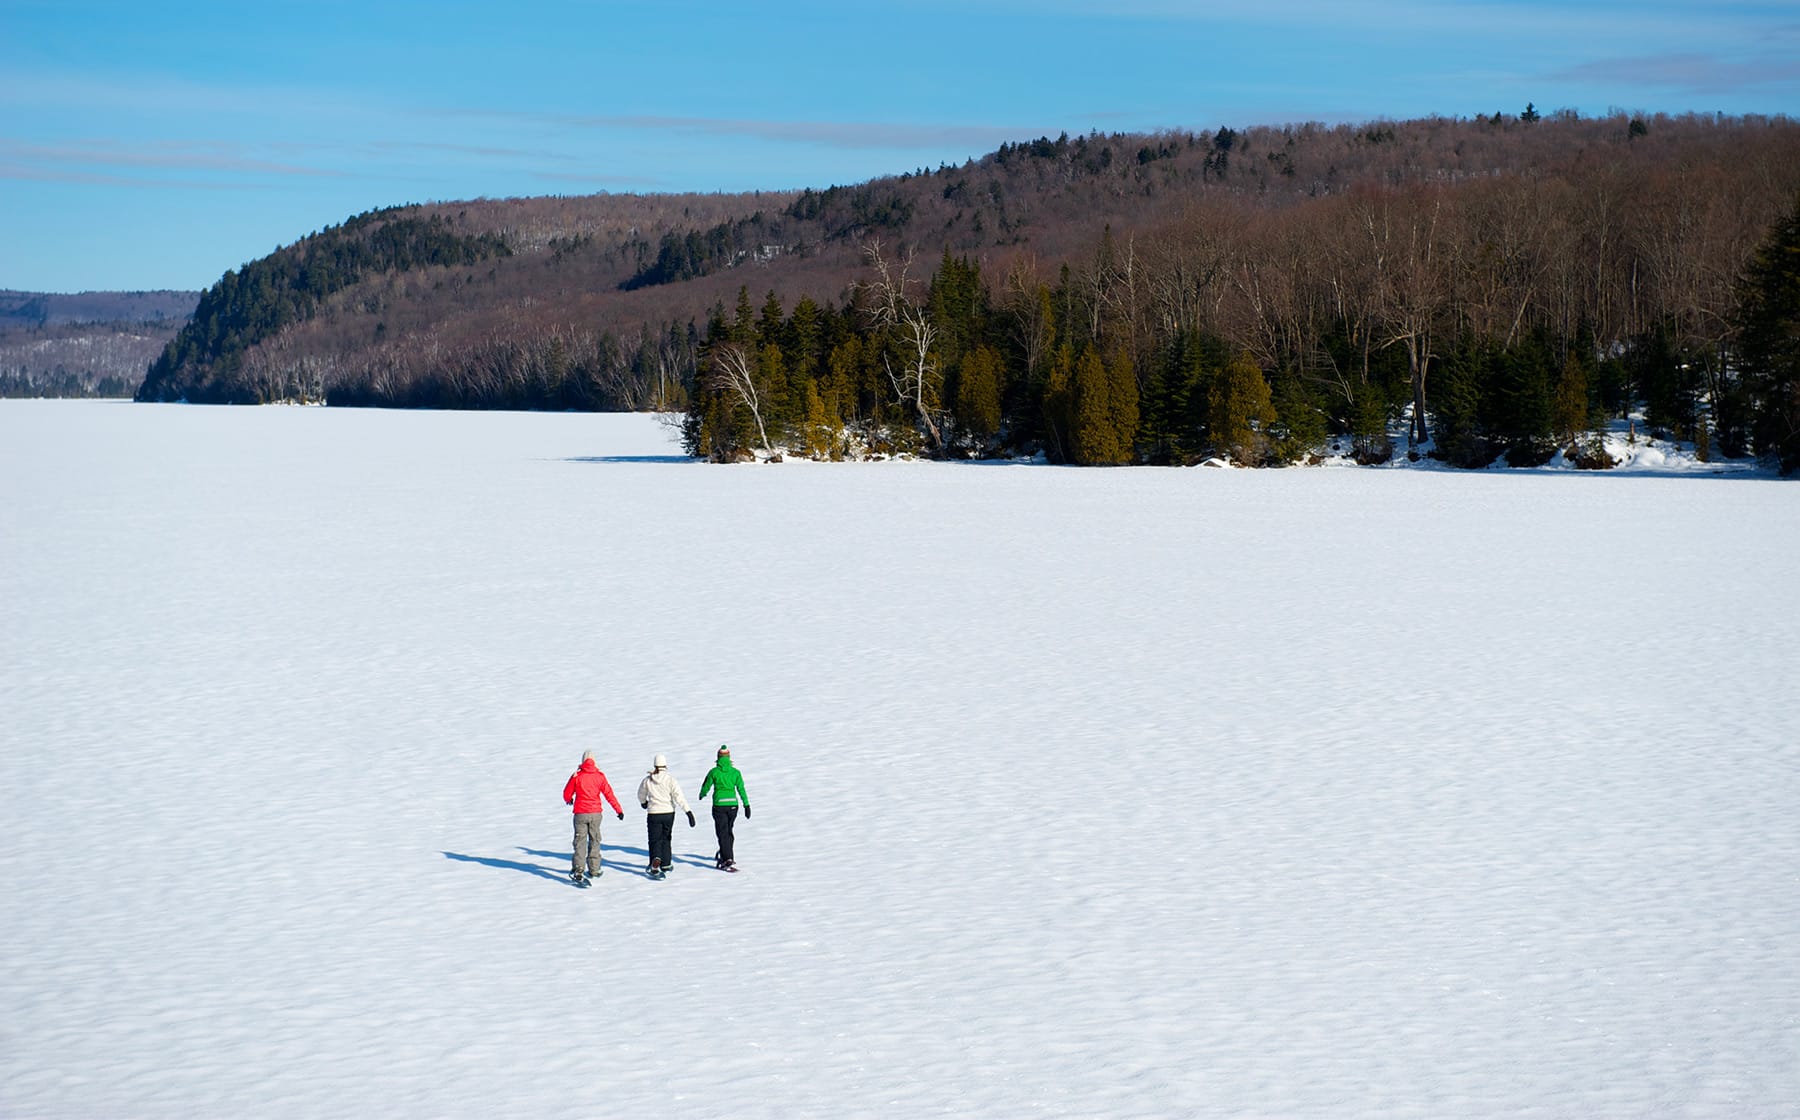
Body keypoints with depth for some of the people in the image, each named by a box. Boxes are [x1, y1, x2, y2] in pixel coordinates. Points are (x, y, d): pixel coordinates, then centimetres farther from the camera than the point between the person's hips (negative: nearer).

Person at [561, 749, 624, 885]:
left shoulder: (576, 776, -5)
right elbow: (609, 793, 0)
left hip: (580, 814, -2)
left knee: (580, 842, 0)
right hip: (595, 813, 2)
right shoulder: (599, 776, -1)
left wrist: (568, 800, 29)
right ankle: (593, 870, 23)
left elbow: (567, 793, 5)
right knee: (594, 841, 16)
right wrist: (618, 810, 6)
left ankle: (578, 872, -9)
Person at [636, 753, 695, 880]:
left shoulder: (647, 780, -3)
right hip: (668, 812, 1)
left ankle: (655, 862, -23)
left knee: (655, 840, 3)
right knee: (666, 839, 19)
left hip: (653, 813, -1)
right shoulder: (670, 779, -9)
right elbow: (678, 797, -16)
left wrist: (643, 803, 37)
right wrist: (688, 811, -17)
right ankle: (666, 865, 27)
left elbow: (641, 794, 15)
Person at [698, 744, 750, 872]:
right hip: (732, 804, 3)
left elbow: (706, 786, 7)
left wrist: (702, 795, 29)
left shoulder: (714, 772, -4)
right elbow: (741, 789, -1)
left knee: (723, 833, -1)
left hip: (719, 805, -3)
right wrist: (746, 805, 3)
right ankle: (724, 856, 31)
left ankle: (728, 859, -13)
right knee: (728, 831, 20)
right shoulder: (735, 772, 0)